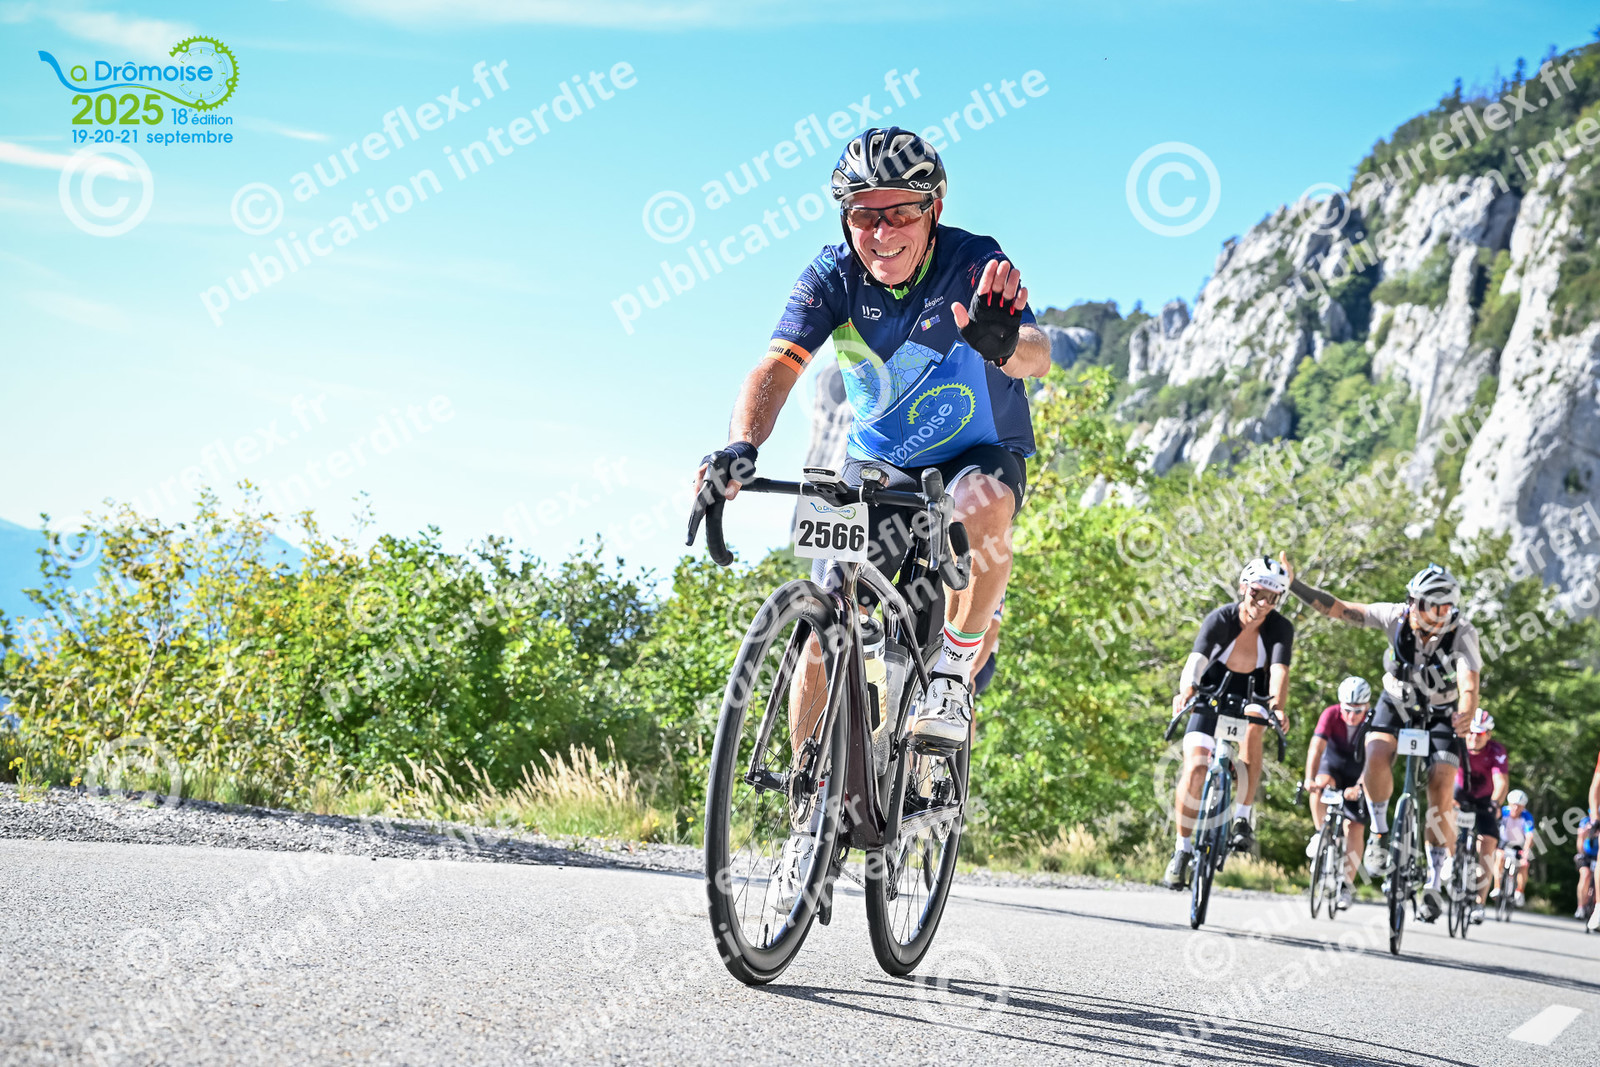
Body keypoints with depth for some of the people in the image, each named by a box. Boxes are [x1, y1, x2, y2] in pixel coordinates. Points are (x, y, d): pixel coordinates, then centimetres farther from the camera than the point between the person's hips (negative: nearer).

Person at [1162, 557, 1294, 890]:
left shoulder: (1280, 628, -20)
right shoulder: (1220, 619, -23)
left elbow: (1279, 670, -36)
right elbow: (1196, 659, -39)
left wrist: (1278, 708, -56)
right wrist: (1185, 693, -59)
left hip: (1252, 697, 1)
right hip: (1212, 696, 0)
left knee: (1253, 727, -35)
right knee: (1195, 769, -18)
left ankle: (1243, 819, -24)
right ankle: (1183, 850, 0)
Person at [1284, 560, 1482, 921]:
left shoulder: (1462, 634, -27)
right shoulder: (1397, 617, -23)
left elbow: (1469, 684, -40)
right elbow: (1338, 609, -21)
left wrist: (1466, 715, -61)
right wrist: (1294, 585, -30)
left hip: (1441, 713, -1)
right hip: (1396, 704, 1)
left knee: (1441, 790, -16)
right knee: (1376, 757, -29)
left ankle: (1438, 879, -1)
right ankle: (1380, 833, -4)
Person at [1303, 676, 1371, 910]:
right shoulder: (1331, 714, -24)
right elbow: (1316, 747, -35)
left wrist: (1358, 787, -51)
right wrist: (1309, 778, -50)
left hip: (1357, 776, -1)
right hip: (1332, 765, 1)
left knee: (1355, 828, -8)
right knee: (1322, 784, -34)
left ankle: (1346, 885, 2)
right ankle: (1320, 834, -16)